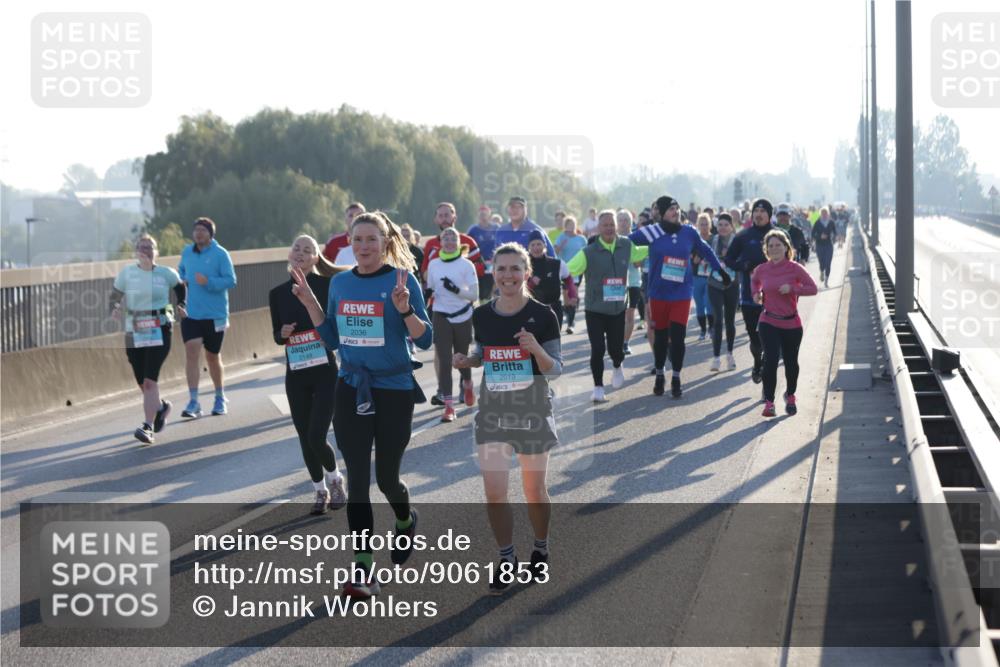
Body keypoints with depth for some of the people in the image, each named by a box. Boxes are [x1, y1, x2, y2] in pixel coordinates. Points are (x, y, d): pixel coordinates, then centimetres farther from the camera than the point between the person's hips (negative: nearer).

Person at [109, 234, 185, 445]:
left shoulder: (166, 274, 2)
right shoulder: (126, 273, 1)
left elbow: (181, 287, 21)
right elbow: (114, 297, 3)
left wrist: (181, 305, 7)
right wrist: (115, 309, -18)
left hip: (159, 332, -2)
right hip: (134, 333, 2)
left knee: (150, 380, -16)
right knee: (142, 382, 9)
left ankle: (147, 427, -16)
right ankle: (160, 407, 41)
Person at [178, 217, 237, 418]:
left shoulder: (220, 254, -9)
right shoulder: (187, 252, 5)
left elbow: (231, 280, -13)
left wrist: (208, 282, -27)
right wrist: (181, 280, 1)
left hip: (214, 315, -2)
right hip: (190, 314, 2)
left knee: (213, 356, 11)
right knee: (191, 352, -13)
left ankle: (220, 398, 31)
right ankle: (193, 401, -15)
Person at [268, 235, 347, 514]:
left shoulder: (327, 286, -5)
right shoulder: (277, 293, 5)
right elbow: (277, 335, 14)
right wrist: (283, 333, -8)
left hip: (325, 373, -4)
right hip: (295, 376, 4)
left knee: (317, 437, -12)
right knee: (306, 439, 9)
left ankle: (335, 479, 17)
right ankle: (320, 491, 28)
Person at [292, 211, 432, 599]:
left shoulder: (402, 279, -10)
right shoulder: (340, 283, 6)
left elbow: (425, 340, -12)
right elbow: (333, 340, 13)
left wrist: (404, 309, -28)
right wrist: (310, 303, 3)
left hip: (394, 391, -4)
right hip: (351, 389, 4)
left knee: (386, 477, 8)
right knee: (357, 479, -1)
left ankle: (405, 521, 42)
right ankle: (363, 569, 2)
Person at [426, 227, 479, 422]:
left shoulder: (466, 265, -6)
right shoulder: (433, 264, 4)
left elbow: (474, 294, -9)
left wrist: (456, 289, -22)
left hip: (462, 317, -2)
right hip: (440, 317, 2)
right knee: (444, 361, -7)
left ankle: (467, 385, 46)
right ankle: (449, 406, -8)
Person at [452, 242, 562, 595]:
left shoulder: (542, 316, -11)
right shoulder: (482, 316, -1)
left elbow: (555, 370, -9)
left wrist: (536, 349, -28)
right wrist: (466, 361, -5)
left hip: (533, 411, -2)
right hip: (493, 411, 2)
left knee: (534, 490, 11)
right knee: (494, 492, -6)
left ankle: (540, 551, 35)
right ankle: (507, 561, 11)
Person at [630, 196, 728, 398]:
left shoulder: (689, 232, 1)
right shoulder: (652, 232, -6)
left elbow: (705, 250, 16)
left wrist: (721, 271, 22)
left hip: (681, 295, 1)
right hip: (658, 294, -1)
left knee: (677, 337, -4)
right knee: (660, 337, 10)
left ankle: (676, 379, 11)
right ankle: (659, 376, 28)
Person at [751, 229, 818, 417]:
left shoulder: (795, 268, -9)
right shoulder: (761, 270, -1)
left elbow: (812, 288, -11)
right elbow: (754, 280, 22)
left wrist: (792, 288, -23)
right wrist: (756, 293, 3)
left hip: (792, 324, 0)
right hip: (769, 323, 0)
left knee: (791, 362, 13)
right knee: (770, 360, -15)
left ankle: (790, 395, 39)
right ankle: (769, 402, -10)